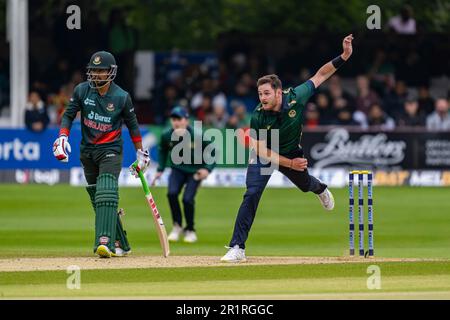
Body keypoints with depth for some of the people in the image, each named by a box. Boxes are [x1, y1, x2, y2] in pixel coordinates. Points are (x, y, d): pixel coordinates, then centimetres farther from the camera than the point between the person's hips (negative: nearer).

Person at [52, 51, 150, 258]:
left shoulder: (122, 97, -6)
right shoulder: (82, 91, -1)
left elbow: (132, 124, 5)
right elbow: (69, 115, 4)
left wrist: (140, 152, 9)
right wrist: (63, 137, -12)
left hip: (111, 150, -4)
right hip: (87, 151, 4)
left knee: (106, 194, -22)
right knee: (96, 199, 6)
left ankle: (105, 241, -34)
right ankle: (120, 245, 16)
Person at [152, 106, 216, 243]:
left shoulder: (197, 137, -24)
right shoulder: (167, 136, -13)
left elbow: (212, 153, -12)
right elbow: (163, 151, 10)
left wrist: (207, 169, -25)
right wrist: (160, 169, 5)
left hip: (195, 171, -3)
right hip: (177, 169, 3)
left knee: (187, 199, -16)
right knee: (172, 193, -22)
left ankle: (190, 230, 8)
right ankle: (177, 226, -2)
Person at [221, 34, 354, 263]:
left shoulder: (296, 97, -29)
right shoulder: (258, 117, -31)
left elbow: (320, 75, -18)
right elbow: (261, 151, -25)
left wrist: (344, 56, -28)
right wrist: (290, 163, -30)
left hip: (292, 152, 3)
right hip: (265, 155, -3)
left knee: (305, 184, 26)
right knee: (252, 195, -19)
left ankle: (320, 188, 68)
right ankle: (237, 248, -19)